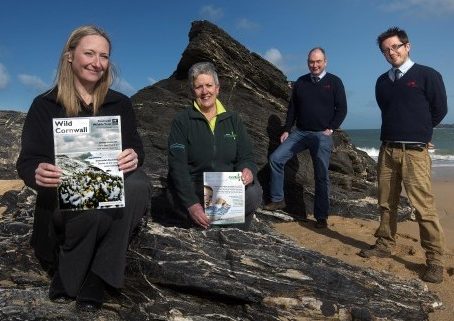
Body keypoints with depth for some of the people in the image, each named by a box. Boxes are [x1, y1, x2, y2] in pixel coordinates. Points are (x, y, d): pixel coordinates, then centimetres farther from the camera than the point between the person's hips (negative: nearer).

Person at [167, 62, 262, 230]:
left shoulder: (233, 119, 11)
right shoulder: (181, 121, 0)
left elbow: (246, 156, 7)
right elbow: (178, 166, -10)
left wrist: (248, 170, -20)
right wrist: (191, 204, -25)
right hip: (190, 191, -3)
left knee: (253, 192, -29)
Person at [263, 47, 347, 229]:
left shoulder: (334, 82, 1)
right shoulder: (300, 82, 11)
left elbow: (342, 109, 0)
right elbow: (292, 109, 13)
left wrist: (331, 128, -10)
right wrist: (286, 130, 6)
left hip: (322, 135, -3)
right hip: (300, 132, 4)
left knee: (321, 176, -1)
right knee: (276, 158, -11)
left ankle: (321, 217, 9)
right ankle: (277, 200, 2)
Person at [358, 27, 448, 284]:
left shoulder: (428, 76, -1)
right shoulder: (382, 82, 14)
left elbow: (440, 109, 3)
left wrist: (418, 132, 13)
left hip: (415, 151, -5)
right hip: (387, 149, 5)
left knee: (424, 206, -6)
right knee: (386, 202, 10)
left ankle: (435, 260, 2)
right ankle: (385, 244, 22)